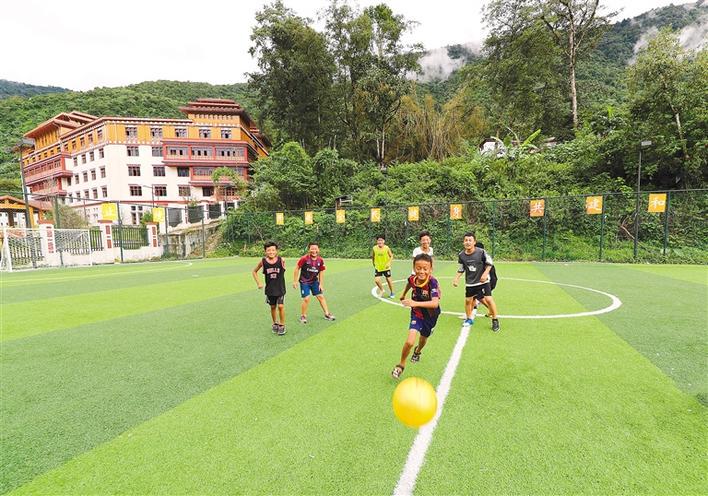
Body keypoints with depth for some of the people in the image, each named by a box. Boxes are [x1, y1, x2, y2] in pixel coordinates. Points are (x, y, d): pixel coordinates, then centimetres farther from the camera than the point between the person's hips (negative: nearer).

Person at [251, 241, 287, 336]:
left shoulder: (281, 260, -14)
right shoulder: (263, 261, -10)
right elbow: (254, 272, 5)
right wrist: (259, 283, -1)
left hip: (280, 288, -2)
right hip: (269, 289, 2)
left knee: (281, 306, -7)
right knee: (272, 307, 14)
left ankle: (282, 325, 12)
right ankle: (275, 323, 35)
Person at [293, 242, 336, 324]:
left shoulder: (320, 260, -9)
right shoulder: (304, 259, -21)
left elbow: (321, 272, 1)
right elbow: (297, 268, -11)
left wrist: (321, 284, 1)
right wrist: (295, 281, -9)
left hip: (314, 281, 4)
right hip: (304, 282, -4)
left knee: (321, 296, 7)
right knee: (306, 299, -10)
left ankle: (327, 314, 22)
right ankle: (303, 316, 12)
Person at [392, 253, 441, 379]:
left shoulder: (432, 282, -33)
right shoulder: (412, 279, -20)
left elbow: (435, 303, -45)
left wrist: (415, 303, -56)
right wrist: (403, 294, 23)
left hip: (430, 315, -1)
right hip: (416, 314, 1)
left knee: (424, 337, 25)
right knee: (410, 342, -17)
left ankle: (418, 351, 61)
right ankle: (401, 364, 9)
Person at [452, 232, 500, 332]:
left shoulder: (481, 252, -17)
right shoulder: (461, 255, -7)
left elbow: (490, 263, -5)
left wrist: (485, 273, -17)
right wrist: (456, 278, -1)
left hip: (483, 281, -3)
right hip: (470, 283, 3)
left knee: (489, 299, -9)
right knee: (468, 300, 9)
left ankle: (495, 320, 11)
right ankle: (469, 319, 33)